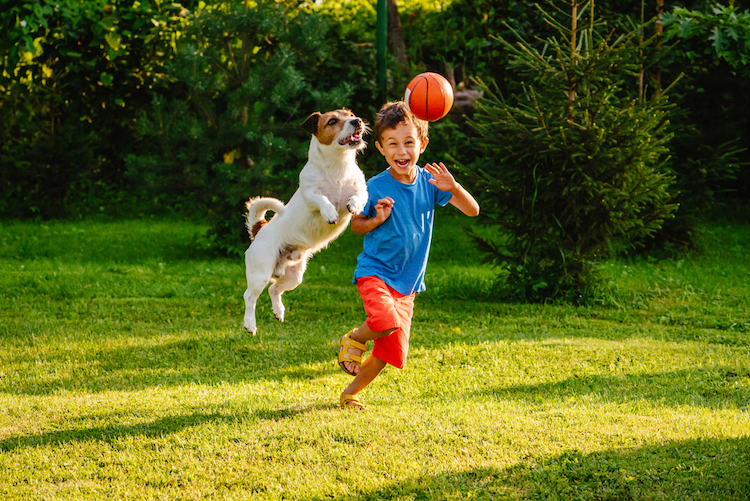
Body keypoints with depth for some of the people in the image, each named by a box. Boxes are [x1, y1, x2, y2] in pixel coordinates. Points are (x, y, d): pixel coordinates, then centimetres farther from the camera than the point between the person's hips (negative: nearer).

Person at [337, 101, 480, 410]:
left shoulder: (428, 181, -4)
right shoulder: (376, 187, -12)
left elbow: (472, 210, -5)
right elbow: (355, 224, 3)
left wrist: (453, 187, -25)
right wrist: (376, 219, -19)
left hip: (407, 281, 4)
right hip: (375, 271, -4)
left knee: (391, 350, 4)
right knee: (386, 320, -32)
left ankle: (351, 393, 26)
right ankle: (354, 339, 1)